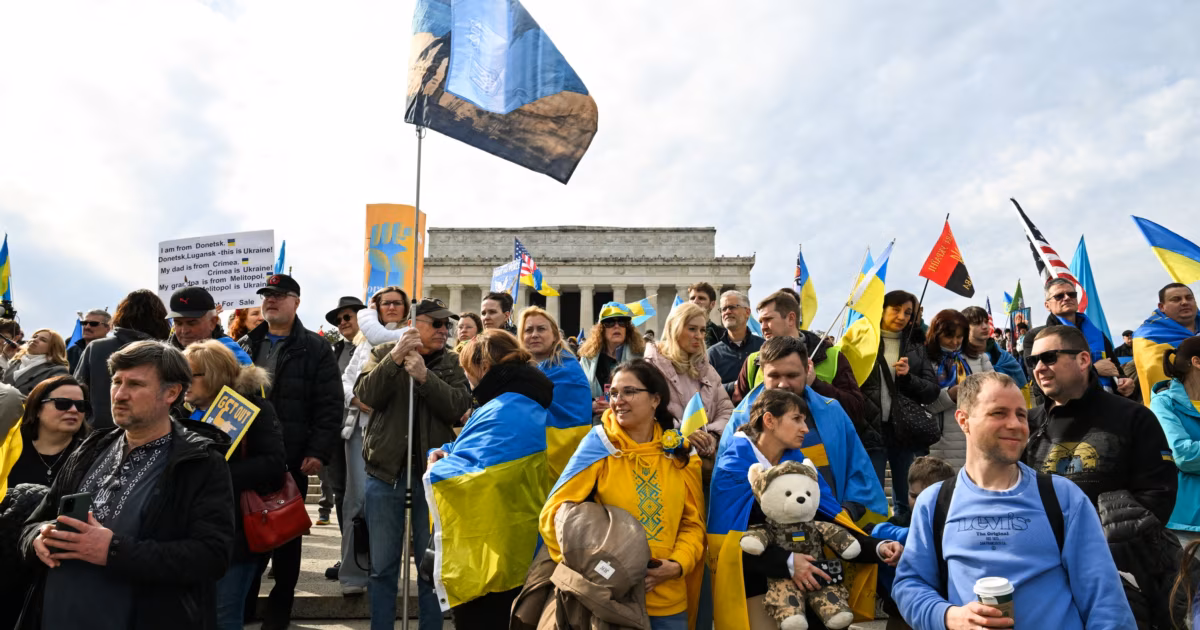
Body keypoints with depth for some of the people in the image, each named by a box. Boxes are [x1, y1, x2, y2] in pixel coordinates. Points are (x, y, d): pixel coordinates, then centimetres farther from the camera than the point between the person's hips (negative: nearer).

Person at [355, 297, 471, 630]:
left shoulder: (452, 363, 5)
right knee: (382, 565, 9)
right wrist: (395, 358, -24)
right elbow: (366, 394, -12)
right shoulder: (383, 354, 5)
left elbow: (458, 406, -11)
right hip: (386, 473, 0)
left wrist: (424, 375, -22)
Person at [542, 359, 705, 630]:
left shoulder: (680, 453, 2)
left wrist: (677, 565, -9)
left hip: (667, 600, 3)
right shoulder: (599, 447, -6)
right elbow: (554, 514, -8)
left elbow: (694, 522, 7)